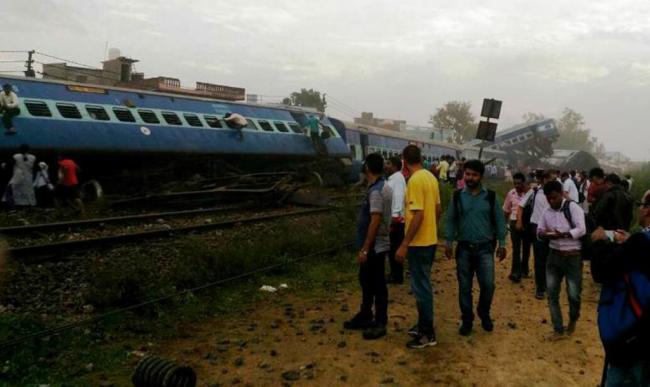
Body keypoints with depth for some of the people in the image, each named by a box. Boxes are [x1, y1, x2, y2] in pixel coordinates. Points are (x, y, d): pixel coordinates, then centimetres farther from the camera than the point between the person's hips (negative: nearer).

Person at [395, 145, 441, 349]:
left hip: (419, 242, -9)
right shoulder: (431, 177, 8)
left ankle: (428, 334, 8)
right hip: (430, 240, 9)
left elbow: (418, 215, -24)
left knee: (421, 287, 0)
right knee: (423, 285, 18)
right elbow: (437, 209, 14)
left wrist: (404, 245, -22)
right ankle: (423, 325, 30)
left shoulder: (415, 180, -20)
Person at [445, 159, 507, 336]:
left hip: (485, 249, -1)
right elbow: (450, 220, 3)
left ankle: (484, 314, 24)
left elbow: (499, 221, 3)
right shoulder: (457, 196, 2)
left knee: (488, 285, -3)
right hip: (464, 248, 1)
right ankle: (467, 320, 21)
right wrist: (448, 242, -3)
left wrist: (502, 244, 1)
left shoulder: (491, 197, 0)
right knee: (464, 287, 6)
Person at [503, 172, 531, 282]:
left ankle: (524, 270, 29)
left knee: (526, 248, 13)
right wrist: (504, 224, 15)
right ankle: (515, 273, -9)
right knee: (516, 249, -6)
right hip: (515, 223, 1)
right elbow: (506, 210, 12)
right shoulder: (511, 193, 1)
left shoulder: (530, 192, -7)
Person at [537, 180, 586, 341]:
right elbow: (539, 231, 9)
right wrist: (544, 234, -14)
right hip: (554, 256, 5)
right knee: (552, 293, 5)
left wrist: (562, 234, -31)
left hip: (573, 257, -5)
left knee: (573, 294, 2)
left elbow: (581, 229, -20)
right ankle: (558, 330, 17)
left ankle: (573, 320, 34)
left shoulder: (573, 207, -11)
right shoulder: (547, 212, 6)